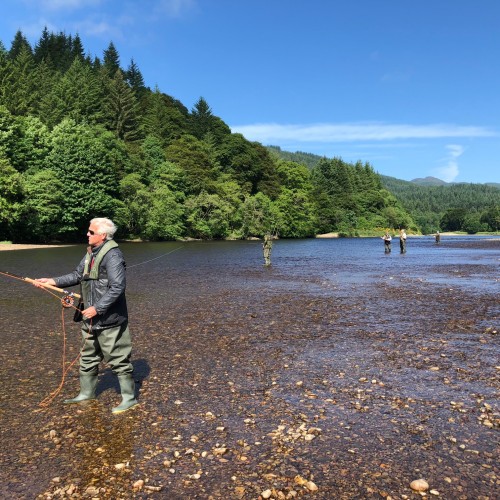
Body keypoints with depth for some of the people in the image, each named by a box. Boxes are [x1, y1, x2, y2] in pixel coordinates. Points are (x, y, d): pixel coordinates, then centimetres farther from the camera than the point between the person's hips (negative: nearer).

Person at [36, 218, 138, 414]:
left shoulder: (113, 255, -20)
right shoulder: (91, 252, 10)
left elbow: (117, 288, -25)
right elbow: (77, 275, 17)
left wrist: (97, 308, -22)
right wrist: (54, 281, 8)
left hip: (109, 319, -10)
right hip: (91, 319, 10)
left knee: (118, 359, 0)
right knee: (88, 357, 21)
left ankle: (129, 397, 13)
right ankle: (87, 392, 38)